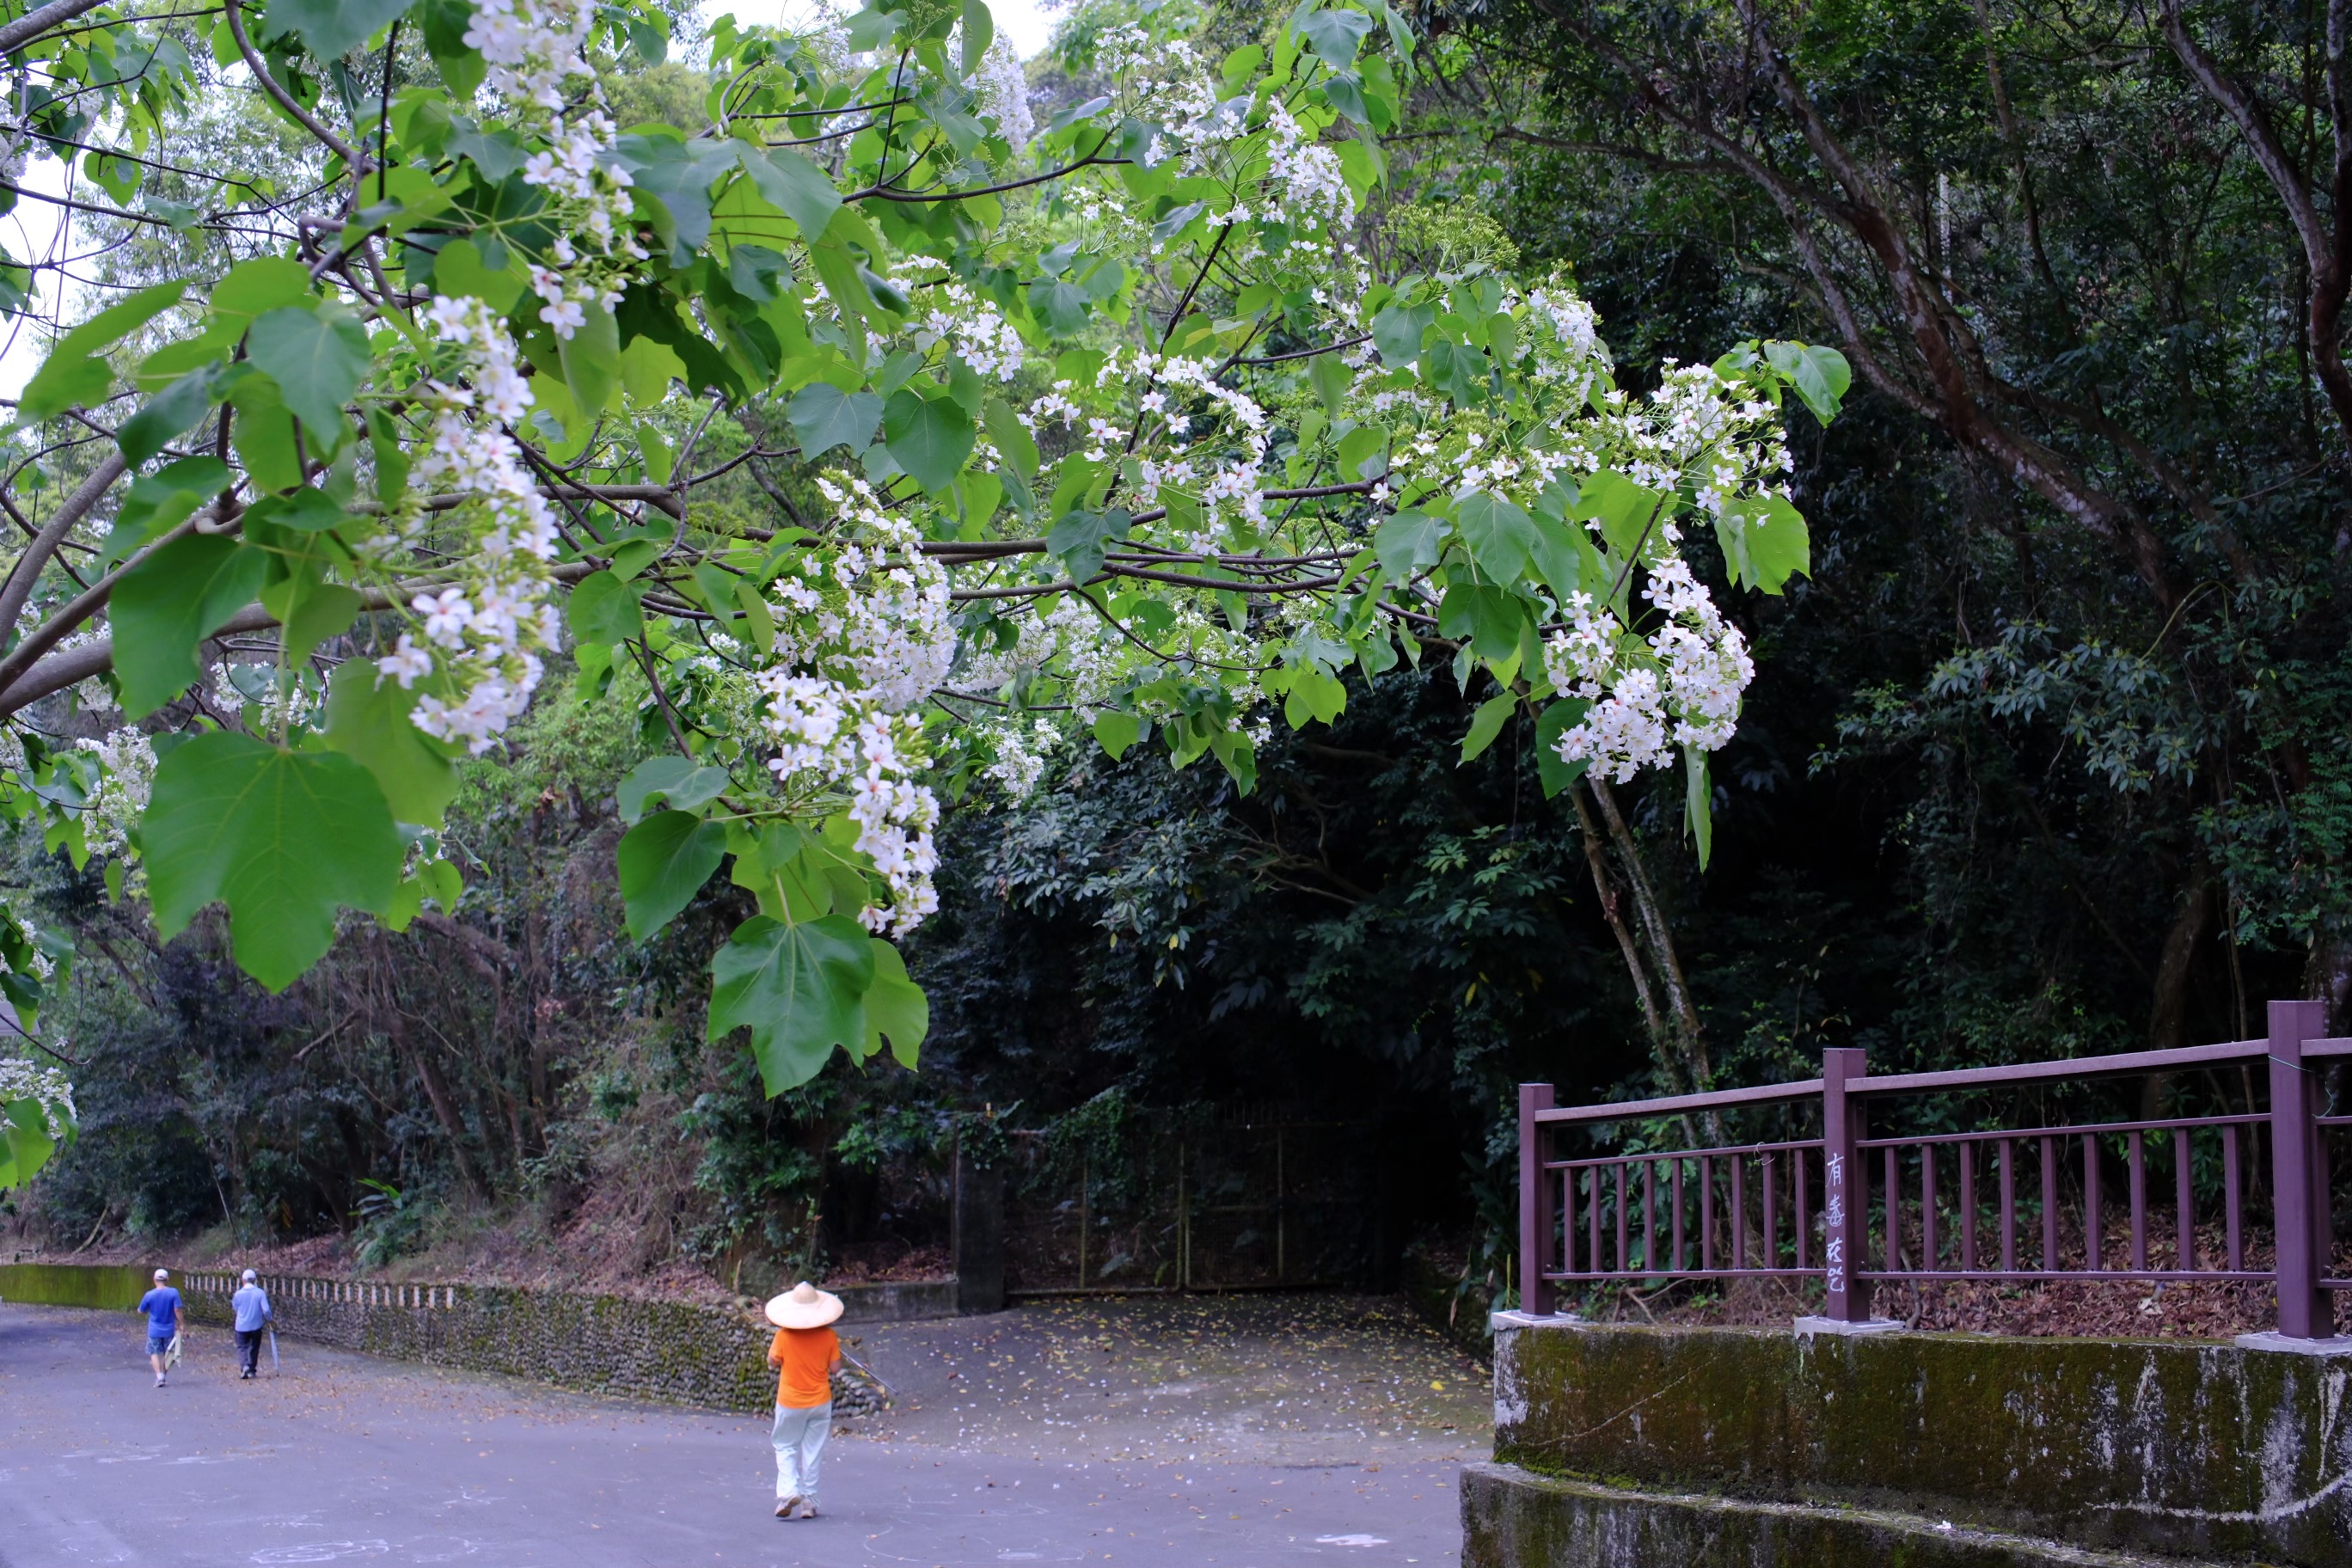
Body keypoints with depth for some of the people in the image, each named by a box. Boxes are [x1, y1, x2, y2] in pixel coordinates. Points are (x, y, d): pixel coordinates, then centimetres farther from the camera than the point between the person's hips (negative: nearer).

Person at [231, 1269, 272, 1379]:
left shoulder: (238, 1294, -9)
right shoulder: (260, 1293, -12)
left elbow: (235, 1307, 7)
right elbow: (266, 1310, -15)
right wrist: (269, 1319, 4)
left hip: (242, 1326, 0)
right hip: (256, 1325, 0)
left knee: (242, 1347, 7)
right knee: (254, 1347, 15)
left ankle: (245, 1365, -18)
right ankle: (252, 1370, 20)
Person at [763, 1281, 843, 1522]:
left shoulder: (784, 1335, -14)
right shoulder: (829, 1337, -10)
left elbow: (772, 1361, -1)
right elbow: (835, 1368, -5)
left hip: (790, 1403, -1)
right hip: (820, 1402, 1)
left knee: (785, 1448, 13)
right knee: (812, 1451, 10)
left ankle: (788, 1491, -8)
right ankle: (809, 1501, 10)